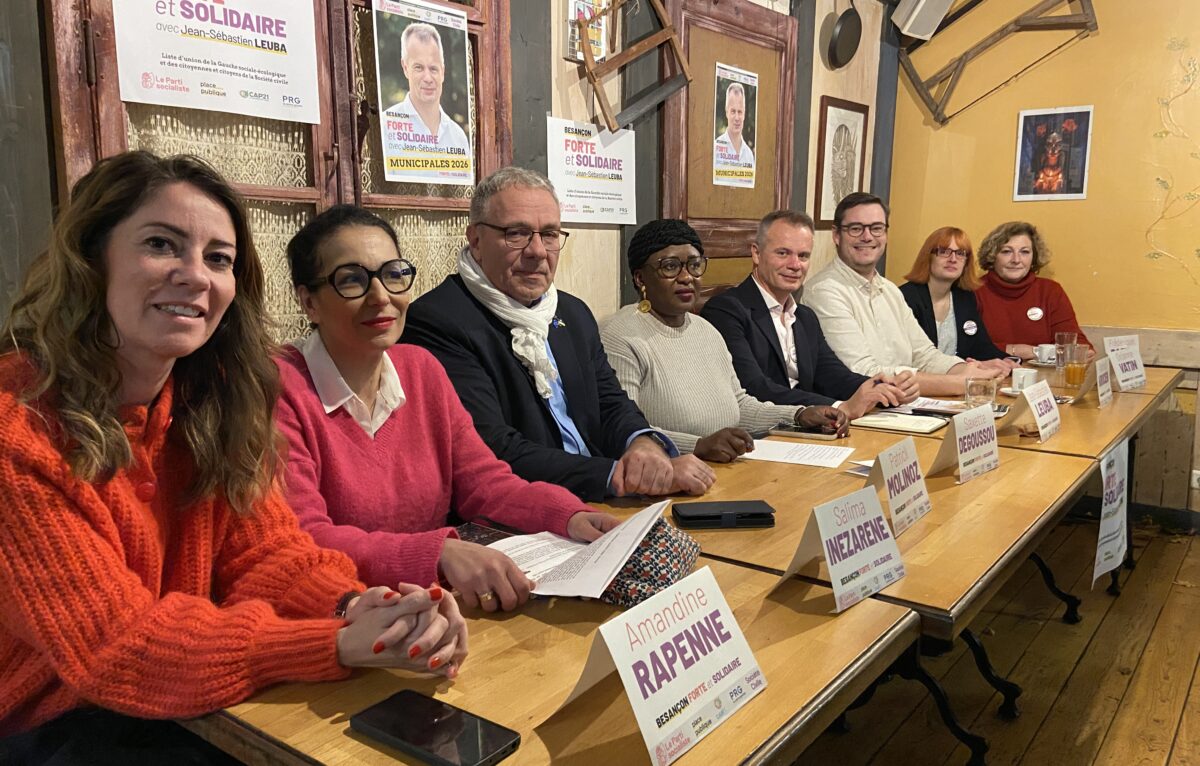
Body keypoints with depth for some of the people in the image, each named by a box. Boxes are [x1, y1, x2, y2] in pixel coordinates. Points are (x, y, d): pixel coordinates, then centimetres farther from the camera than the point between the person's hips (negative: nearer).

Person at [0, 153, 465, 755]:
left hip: (183, 714, 5)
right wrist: (342, 644, -33)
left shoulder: (213, 401, -3)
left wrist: (357, 607, -27)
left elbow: (263, 552, -6)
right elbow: (113, 646, -24)